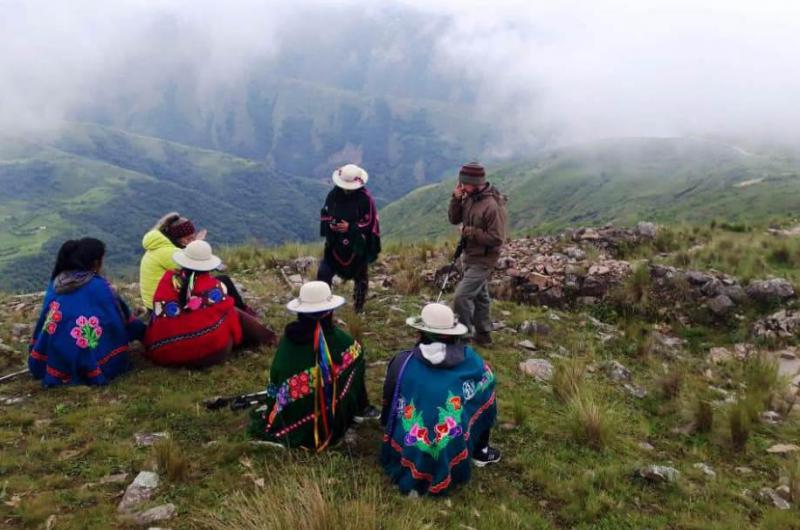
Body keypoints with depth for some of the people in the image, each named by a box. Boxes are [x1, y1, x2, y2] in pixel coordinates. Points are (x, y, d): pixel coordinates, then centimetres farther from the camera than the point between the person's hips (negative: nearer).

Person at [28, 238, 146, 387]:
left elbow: (43, 323, 14)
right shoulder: (99, 286, -9)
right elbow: (121, 318, 3)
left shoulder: (55, 284, 5)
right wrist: (141, 331, 22)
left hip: (53, 364, 5)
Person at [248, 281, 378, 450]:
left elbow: (275, 377, -1)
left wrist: (271, 412, 12)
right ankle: (359, 410, 23)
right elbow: (357, 351, 2)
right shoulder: (336, 337, -19)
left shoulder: (288, 336, -11)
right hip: (326, 426, -4)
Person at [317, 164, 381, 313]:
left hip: (358, 246, -2)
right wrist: (330, 224, -15)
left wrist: (351, 227, -23)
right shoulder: (333, 195, -3)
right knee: (323, 273, -5)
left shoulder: (365, 199, -15)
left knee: (360, 277, 14)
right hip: (335, 244, 2)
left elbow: (369, 223, -12)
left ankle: (358, 309, 35)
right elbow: (324, 215, 7)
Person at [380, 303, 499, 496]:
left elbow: (388, 403, 10)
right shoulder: (469, 358, -9)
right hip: (451, 464, -1)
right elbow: (488, 383, 14)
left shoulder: (402, 362, -8)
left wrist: (387, 424, 31)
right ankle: (480, 452, 30)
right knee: (484, 396, 18)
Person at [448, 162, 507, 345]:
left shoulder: (493, 206, -24)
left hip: (483, 259, -9)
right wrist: (456, 198, -10)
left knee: (462, 296, -11)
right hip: (471, 256, 9)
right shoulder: (469, 198, 0)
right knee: (480, 295, 19)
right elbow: (454, 219, 5)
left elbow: (497, 239, -24)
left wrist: (470, 232, -22)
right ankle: (483, 333, 33)